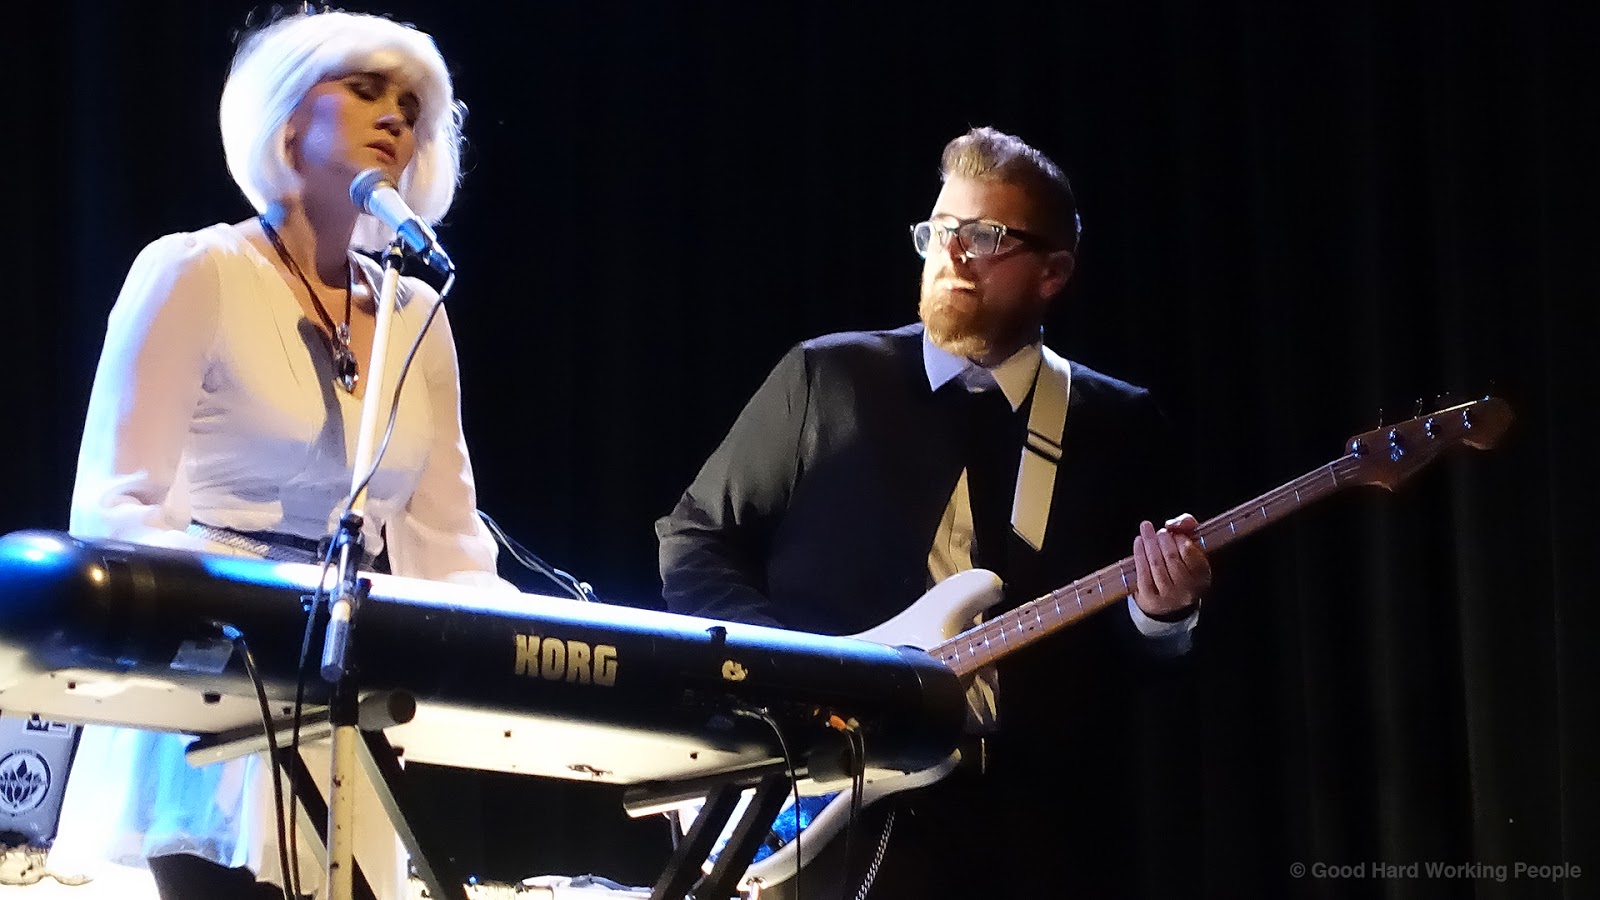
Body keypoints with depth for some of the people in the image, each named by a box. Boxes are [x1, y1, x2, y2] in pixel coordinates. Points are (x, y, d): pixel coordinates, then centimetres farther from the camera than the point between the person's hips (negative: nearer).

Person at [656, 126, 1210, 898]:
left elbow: (1137, 659, 7)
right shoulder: (825, 379, 5)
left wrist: (1162, 615, -15)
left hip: (1038, 837, 2)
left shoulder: (1119, 426, 9)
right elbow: (693, 540, 7)